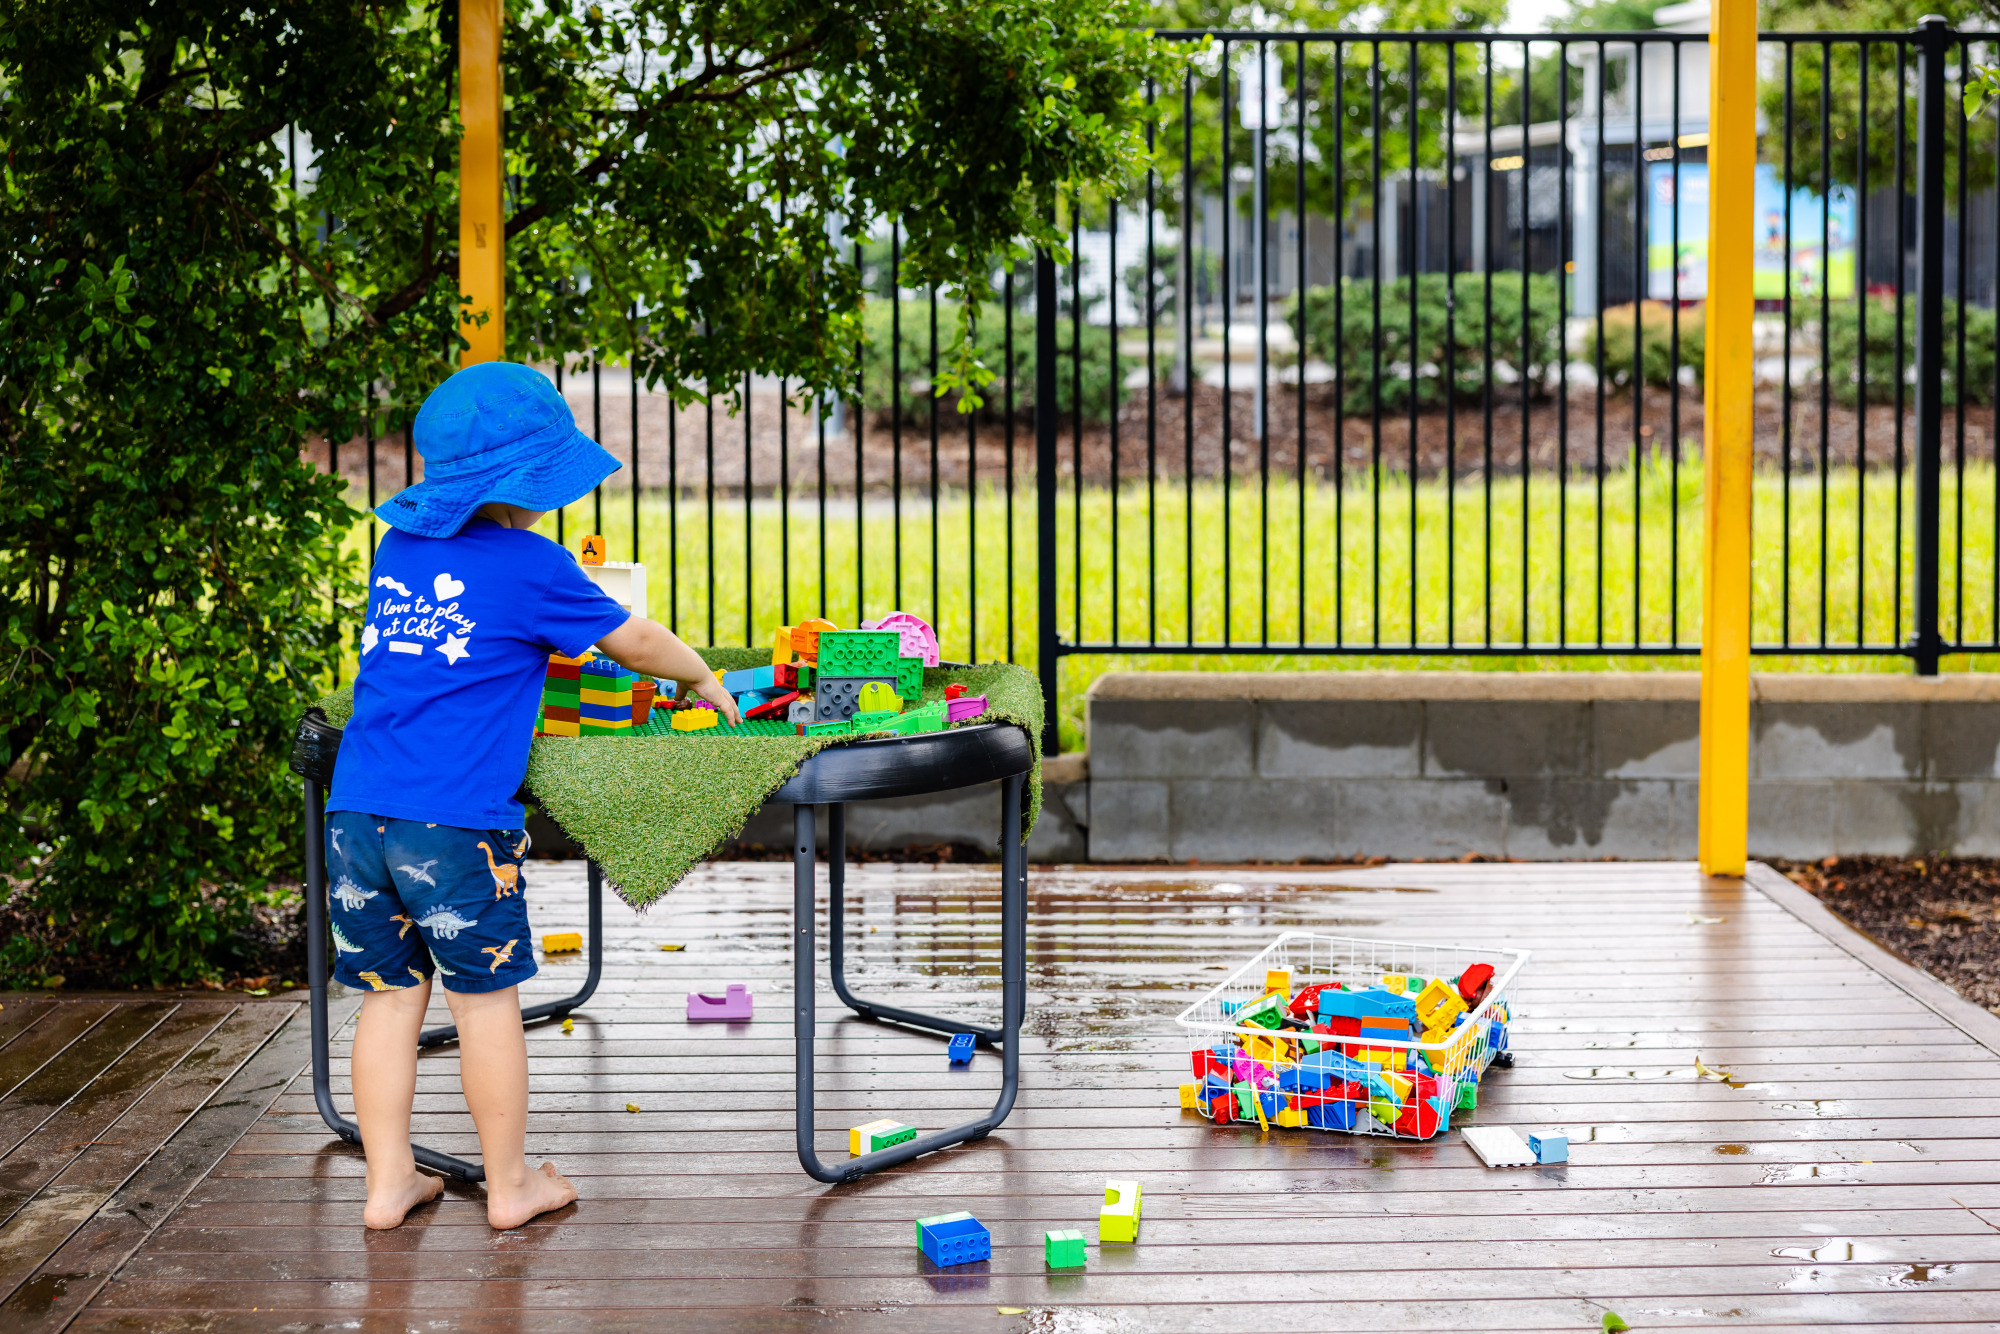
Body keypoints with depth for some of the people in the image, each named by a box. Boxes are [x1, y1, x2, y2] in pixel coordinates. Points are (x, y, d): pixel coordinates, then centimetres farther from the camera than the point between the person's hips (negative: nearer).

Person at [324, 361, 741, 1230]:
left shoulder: (397, 549, 14)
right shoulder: (531, 567, -4)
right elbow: (632, 642, 9)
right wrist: (701, 678, 27)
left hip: (357, 809, 6)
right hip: (456, 820, -6)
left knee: (390, 996, 13)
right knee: (485, 1001, 6)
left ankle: (388, 1182, 19)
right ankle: (510, 1185, 18)